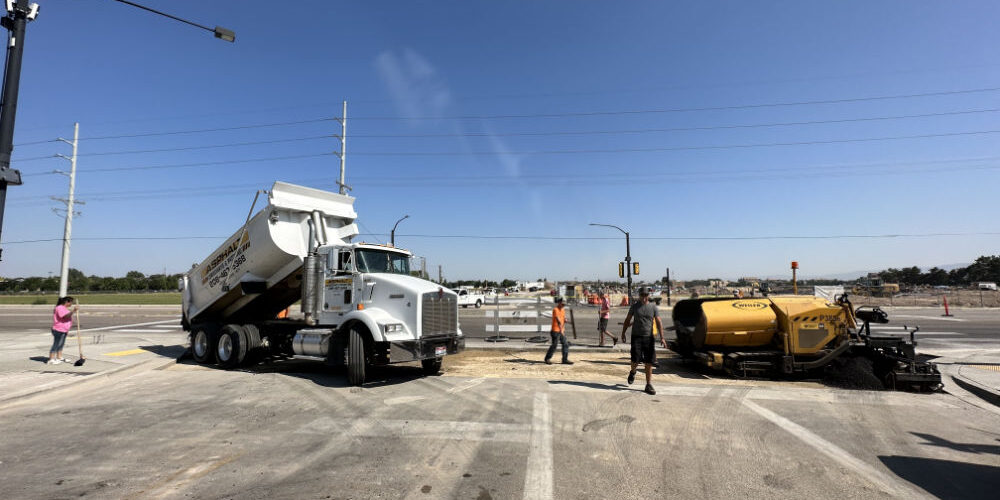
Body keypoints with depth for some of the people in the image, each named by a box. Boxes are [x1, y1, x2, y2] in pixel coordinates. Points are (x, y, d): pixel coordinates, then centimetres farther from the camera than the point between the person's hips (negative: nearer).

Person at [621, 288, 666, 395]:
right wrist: (623, 332, 10)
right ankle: (632, 372, 26)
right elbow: (627, 320, 12)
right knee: (636, 360, -8)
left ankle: (649, 385, 9)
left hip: (649, 337, 1)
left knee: (649, 362, 0)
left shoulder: (653, 307, 4)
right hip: (636, 337, -1)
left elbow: (658, 323, 0)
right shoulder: (634, 306, 4)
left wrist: (662, 337, -9)